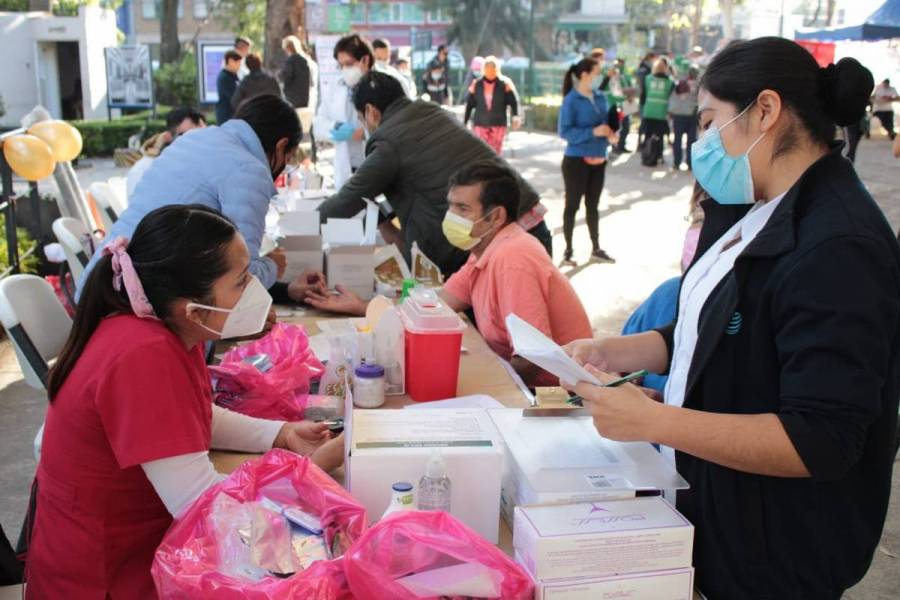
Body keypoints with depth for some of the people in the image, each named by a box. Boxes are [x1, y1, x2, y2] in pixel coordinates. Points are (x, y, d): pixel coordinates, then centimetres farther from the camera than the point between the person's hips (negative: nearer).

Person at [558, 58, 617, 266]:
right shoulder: (571, 100, -13)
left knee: (593, 205, 15)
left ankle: (596, 249, 24)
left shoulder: (600, 97, 5)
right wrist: (593, 132, -24)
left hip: (598, 160, 6)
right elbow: (564, 131, -18)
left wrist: (610, 134, -6)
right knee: (572, 205, 4)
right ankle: (568, 250, 13)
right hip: (576, 160, -6)